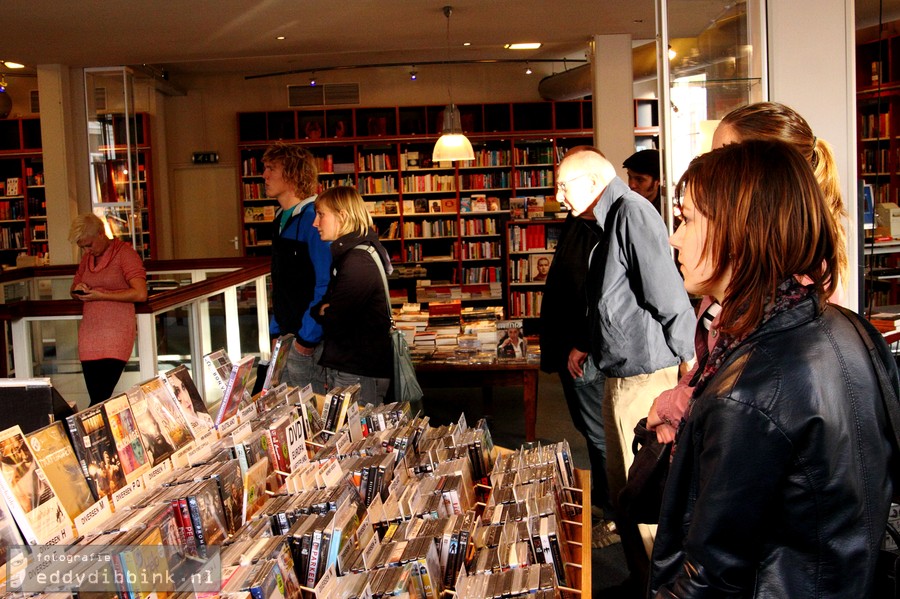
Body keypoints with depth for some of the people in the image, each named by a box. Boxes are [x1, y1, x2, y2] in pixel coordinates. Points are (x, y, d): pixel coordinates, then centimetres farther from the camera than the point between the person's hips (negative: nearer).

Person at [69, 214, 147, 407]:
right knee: (96, 397, 2)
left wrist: (101, 295, -12)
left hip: (116, 333, -6)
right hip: (89, 332, 6)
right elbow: (73, 289, 28)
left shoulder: (124, 253, -4)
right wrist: (78, 290, 3)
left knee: (101, 399, -14)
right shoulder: (87, 258, 16)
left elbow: (140, 294, -14)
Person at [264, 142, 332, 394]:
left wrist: (308, 337, -20)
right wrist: (276, 330, 16)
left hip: (308, 338, -9)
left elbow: (326, 283, -22)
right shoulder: (281, 219, 13)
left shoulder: (312, 218, -16)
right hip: (286, 335, 9)